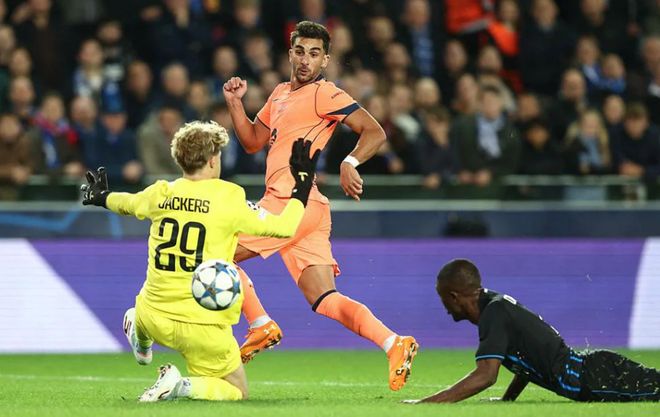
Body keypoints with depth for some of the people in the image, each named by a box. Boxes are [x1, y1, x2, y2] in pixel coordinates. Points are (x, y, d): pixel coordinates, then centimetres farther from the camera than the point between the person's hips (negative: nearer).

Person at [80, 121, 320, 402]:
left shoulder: (159, 194, 1)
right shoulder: (228, 199, -12)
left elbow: (126, 203, 25)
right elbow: (284, 227, -9)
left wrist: (101, 197, 48)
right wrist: (302, 184, 5)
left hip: (155, 319, 5)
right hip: (203, 330, -5)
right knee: (237, 392, 8)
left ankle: (141, 345, 44)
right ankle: (182, 387, -13)